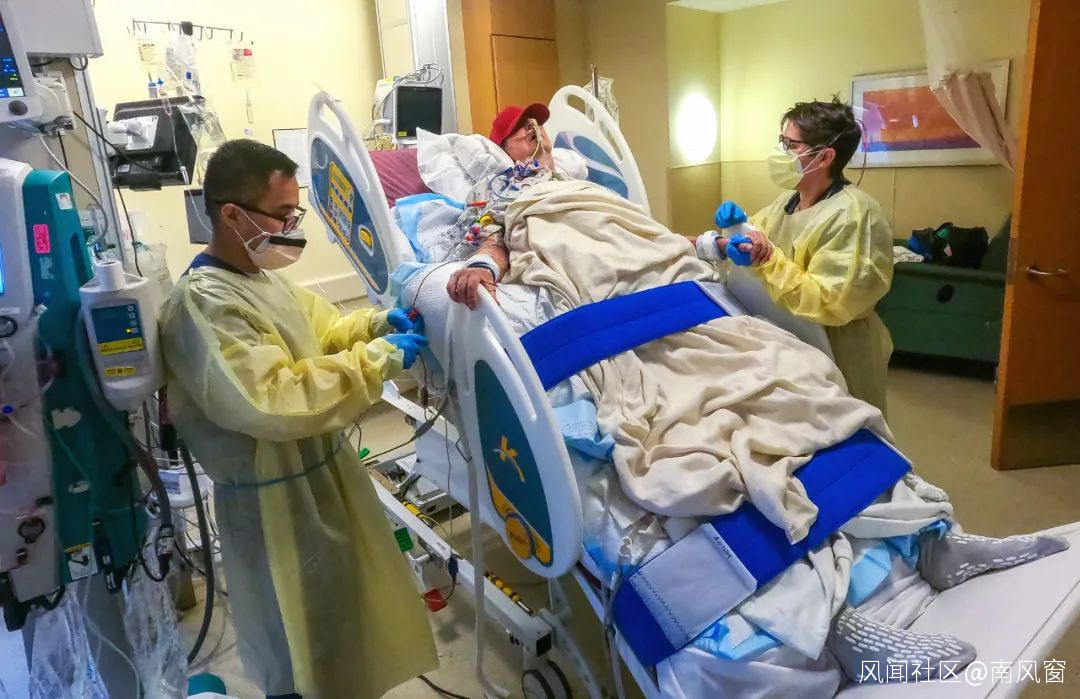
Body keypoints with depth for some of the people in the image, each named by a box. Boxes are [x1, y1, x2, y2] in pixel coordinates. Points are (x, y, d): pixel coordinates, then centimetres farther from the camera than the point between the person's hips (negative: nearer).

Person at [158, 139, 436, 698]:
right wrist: (379, 359, -29)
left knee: (340, 620, 29)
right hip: (276, 502, -10)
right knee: (305, 653, 13)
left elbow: (318, 328, 18)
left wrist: (375, 325, -2)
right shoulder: (204, 303, -27)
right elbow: (274, 403, -36)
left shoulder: (260, 277, 3)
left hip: (320, 476, 10)